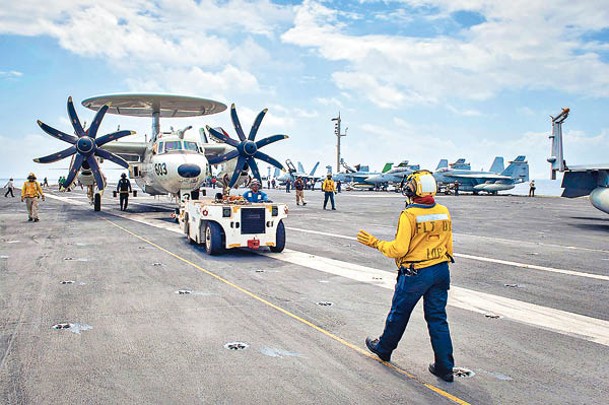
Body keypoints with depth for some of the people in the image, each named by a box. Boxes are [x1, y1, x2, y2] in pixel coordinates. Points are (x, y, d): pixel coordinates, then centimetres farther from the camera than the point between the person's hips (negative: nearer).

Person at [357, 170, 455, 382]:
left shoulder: (409, 215, -18)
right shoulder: (444, 212, 1)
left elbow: (399, 249, -19)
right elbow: (448, 245, 10)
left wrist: (375, 243, -7)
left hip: (415, 274, -5)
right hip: (441, 270, 5)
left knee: (399, 314, 14)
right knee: (437, 318, 11)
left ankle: (383, 348, 35)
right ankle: (445, 367, 14)